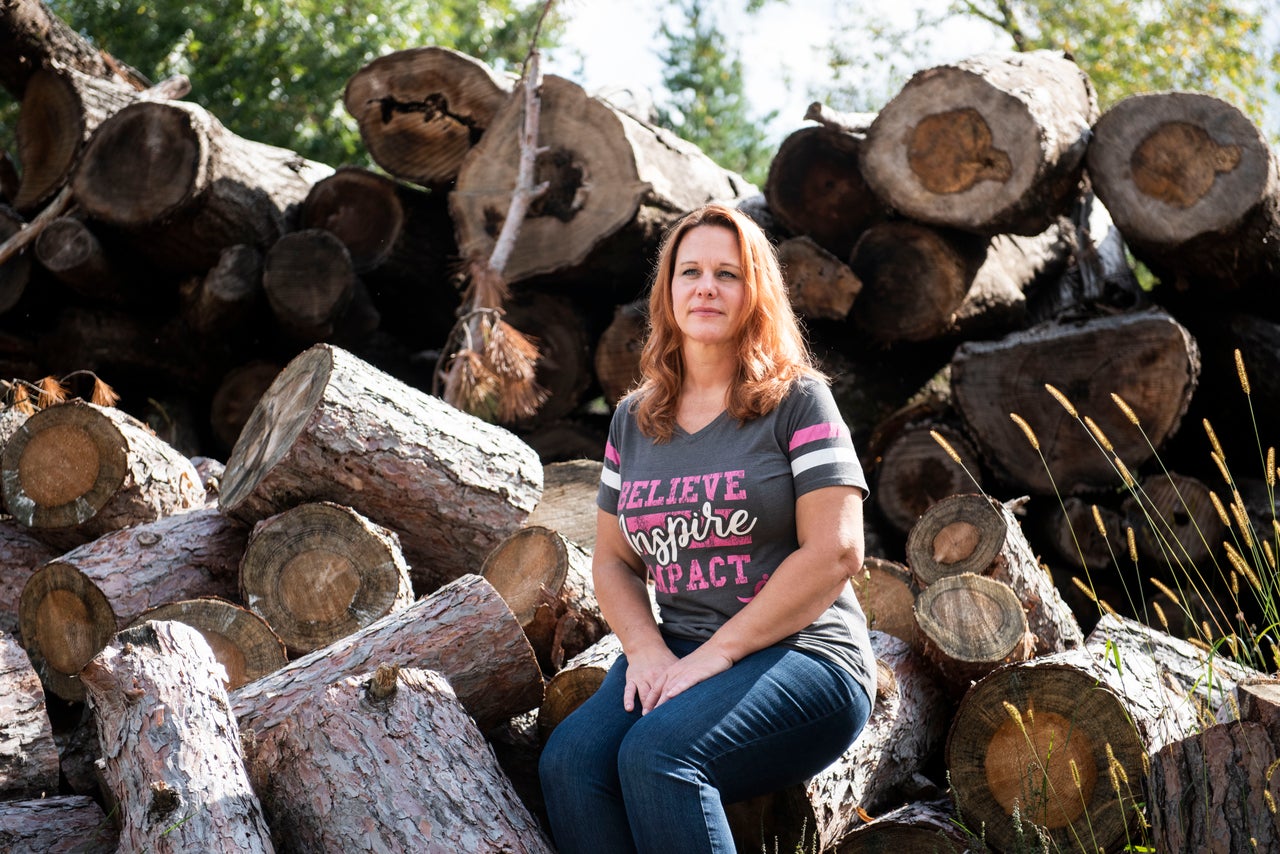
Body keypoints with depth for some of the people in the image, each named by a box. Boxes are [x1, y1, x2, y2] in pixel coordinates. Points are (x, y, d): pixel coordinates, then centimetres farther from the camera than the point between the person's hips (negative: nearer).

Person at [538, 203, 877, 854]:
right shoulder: (634, 418, 16)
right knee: (568, 760, -25)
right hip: (674, 651, 5)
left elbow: (835, 552, -10)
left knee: (655, 752, -33)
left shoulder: (796, 401, 0)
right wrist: (646, 650, -5)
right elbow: (612, 560, 17)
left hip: (800, 654, -5)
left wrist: (716, 654, -14)